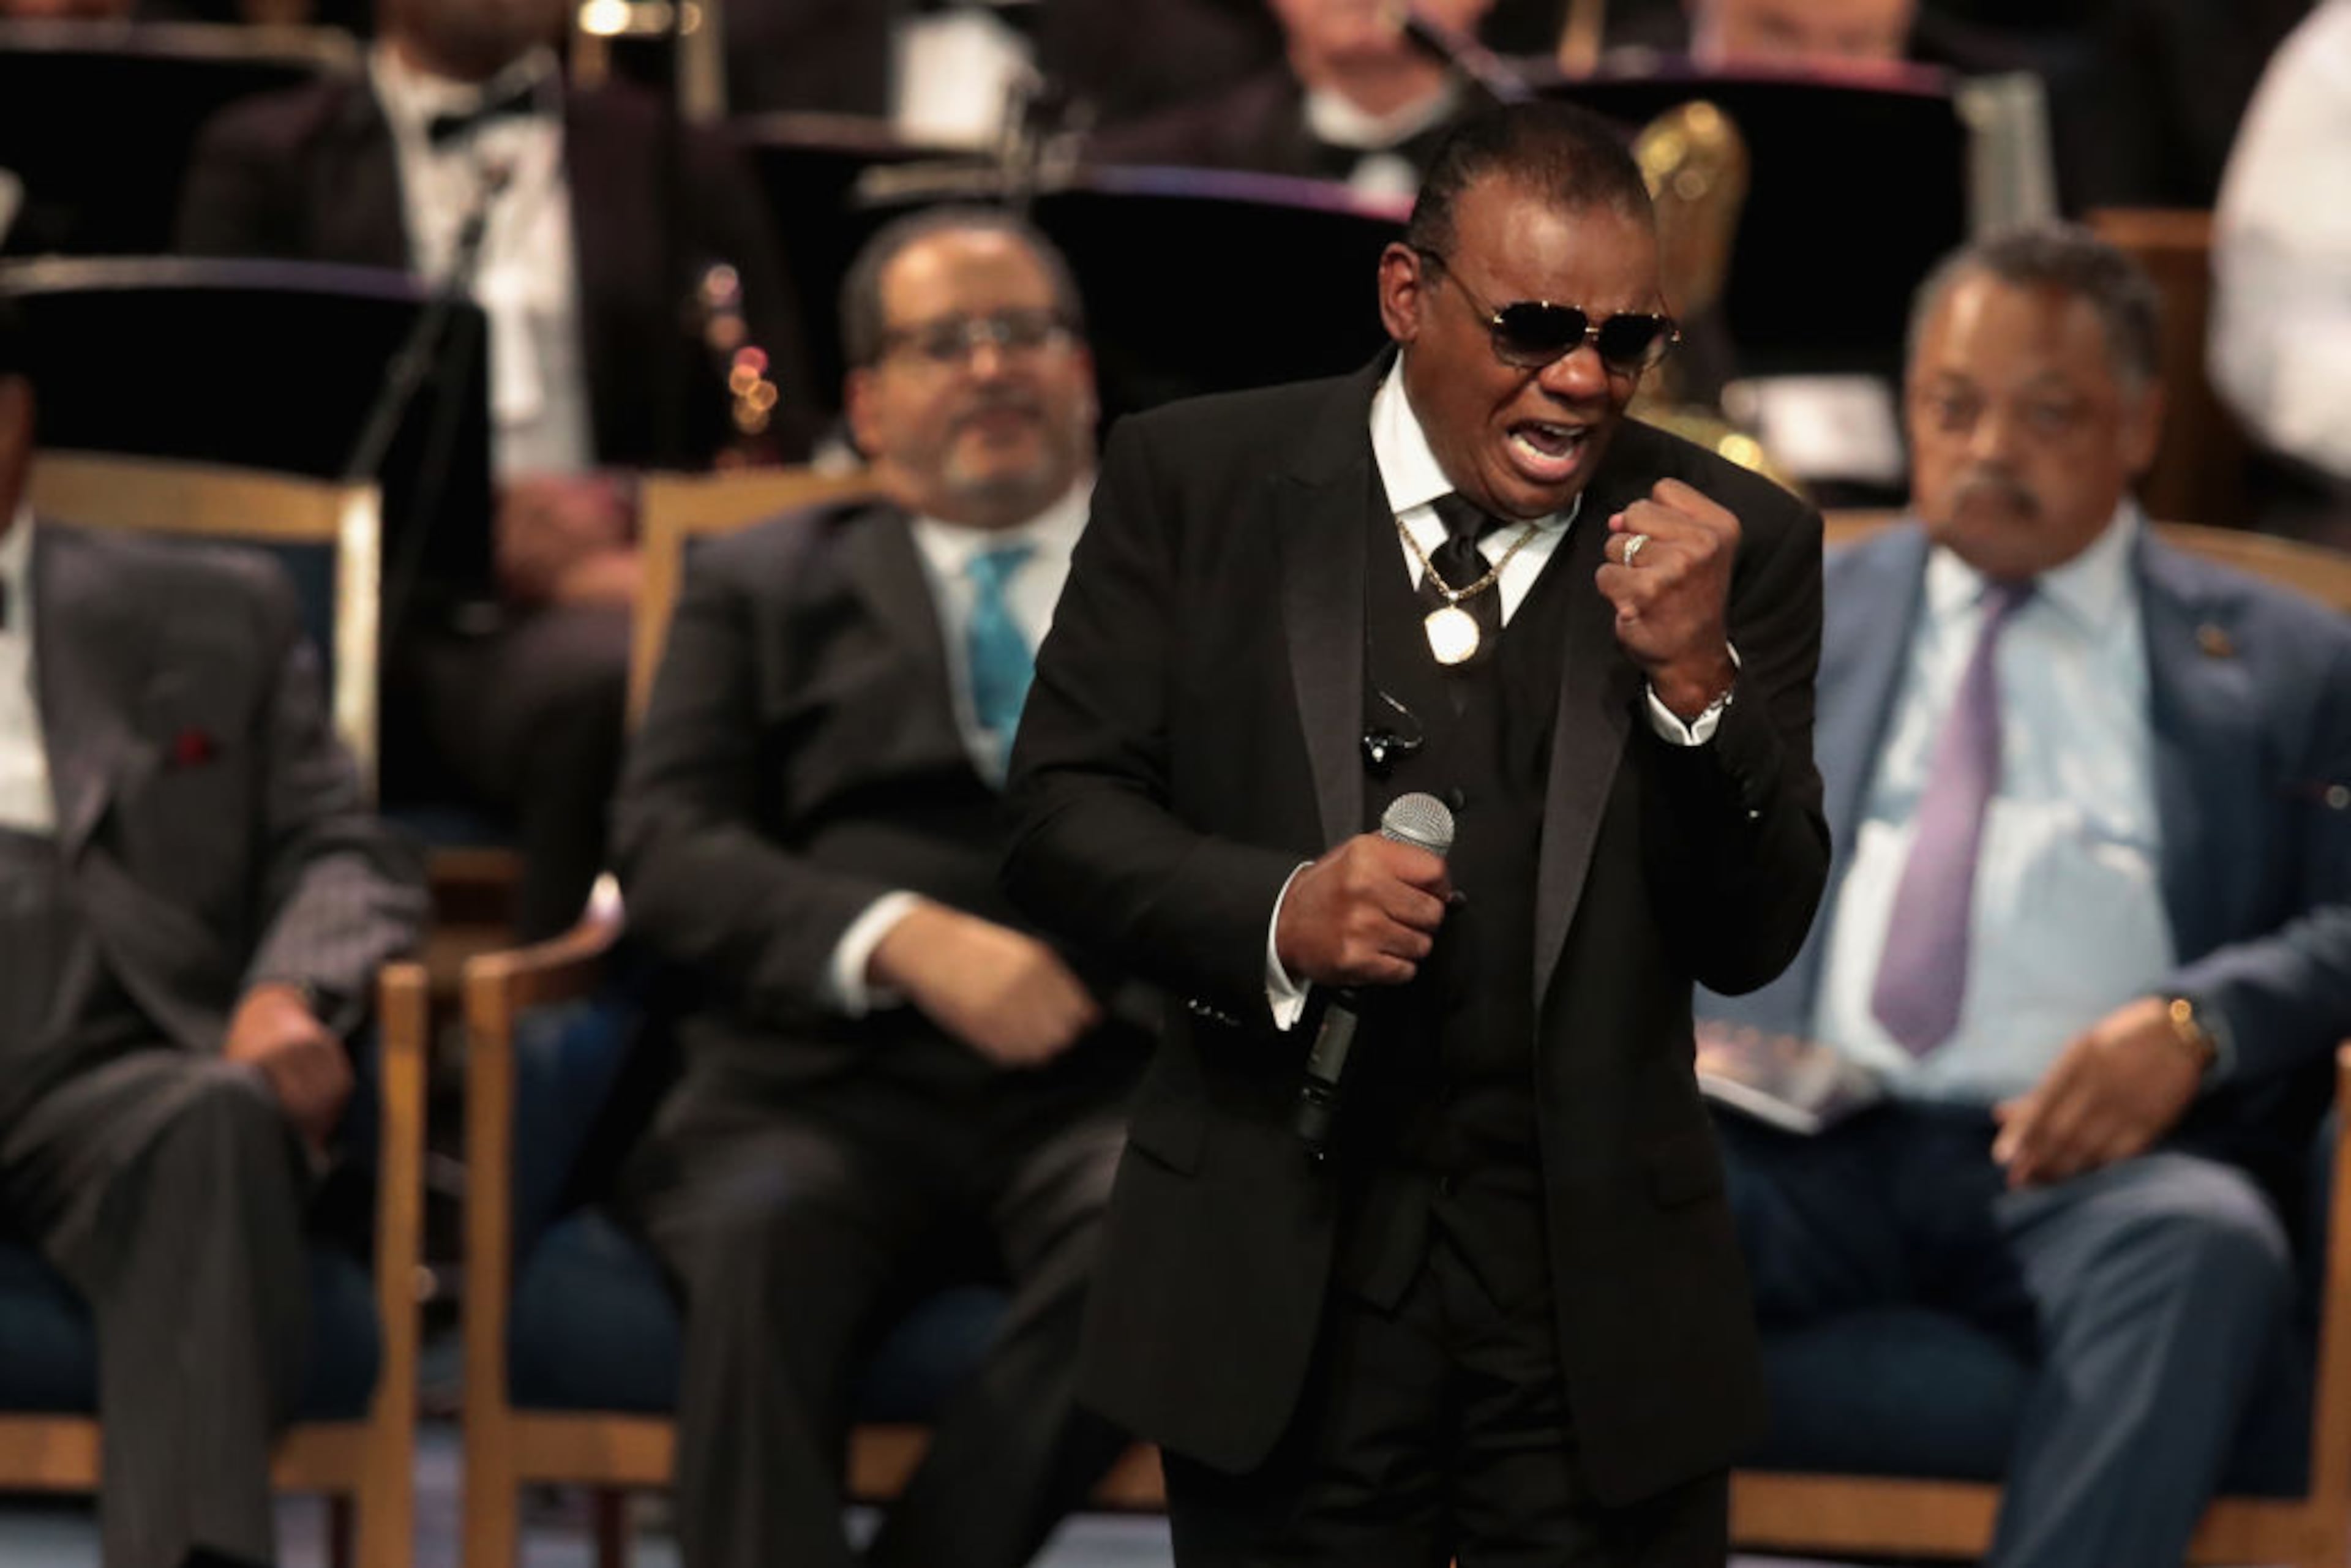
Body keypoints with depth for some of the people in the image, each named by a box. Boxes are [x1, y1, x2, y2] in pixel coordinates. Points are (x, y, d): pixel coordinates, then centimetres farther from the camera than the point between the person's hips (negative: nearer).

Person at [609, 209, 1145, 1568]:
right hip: (831, 1086, 0)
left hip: (1110, 1078, 0)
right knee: (764, 1237, -35)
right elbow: (669, 850, 6)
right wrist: (904, 941, -11)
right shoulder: (768, 587, 22)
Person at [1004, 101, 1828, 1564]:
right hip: (1282, 1279, 0)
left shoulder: (1734, 542, 0)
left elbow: (1753, 941, -1)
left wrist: (1693, 675, -18)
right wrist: (1274, 916, -18)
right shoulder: (1198, 481, -1)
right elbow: (1063, 810, 0)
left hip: (1596, 1301, 0)